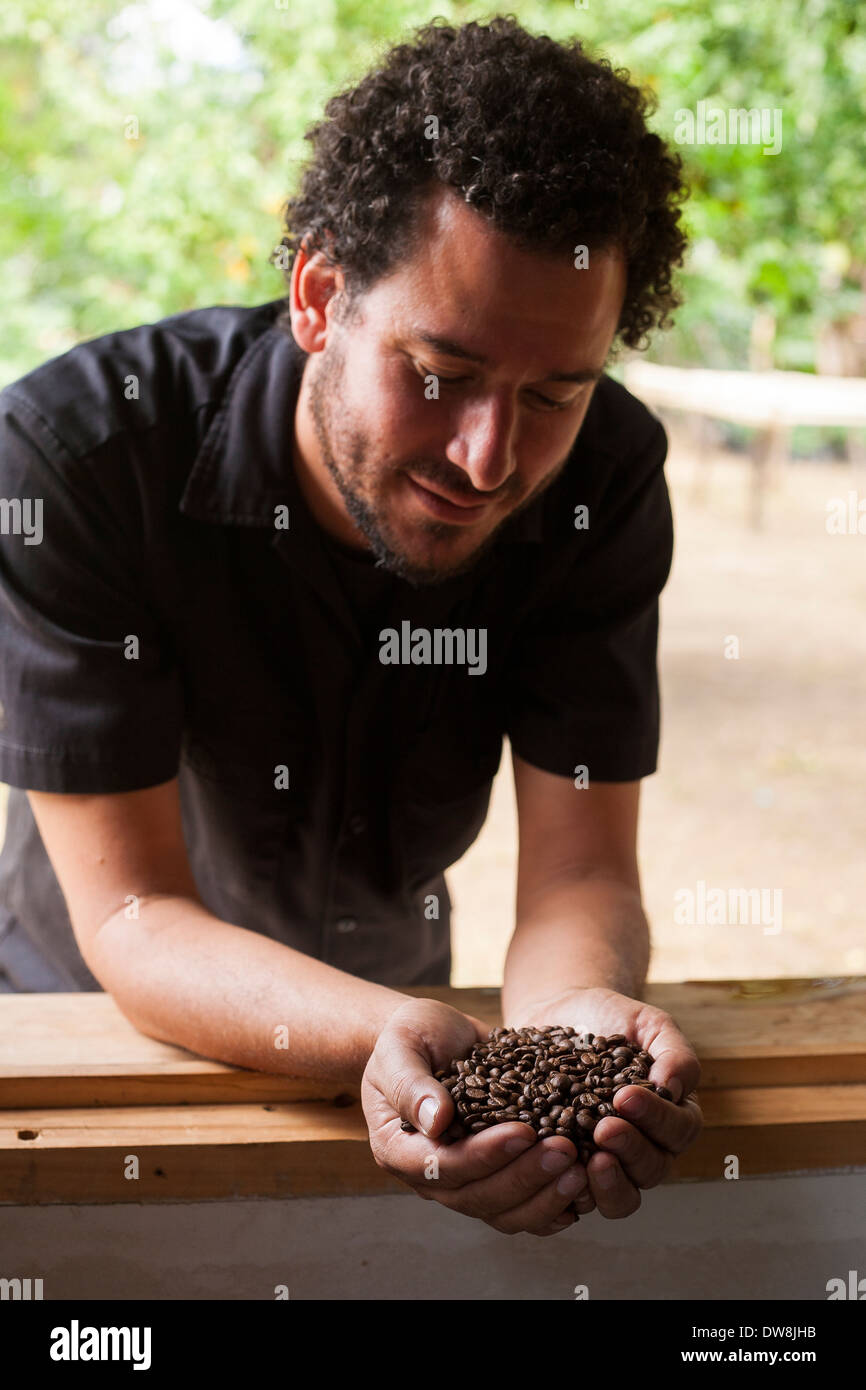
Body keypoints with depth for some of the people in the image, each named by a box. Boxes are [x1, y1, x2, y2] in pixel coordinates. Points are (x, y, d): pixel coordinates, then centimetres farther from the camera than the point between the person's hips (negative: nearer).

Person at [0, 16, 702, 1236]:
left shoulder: (608, 475, -17)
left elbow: (578, 870, -17)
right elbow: (130, 916, -25)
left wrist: (574, 1016, -39)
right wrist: (381, 1037, -43)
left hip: (395, 1000, 2)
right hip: (102, 1009, -2)